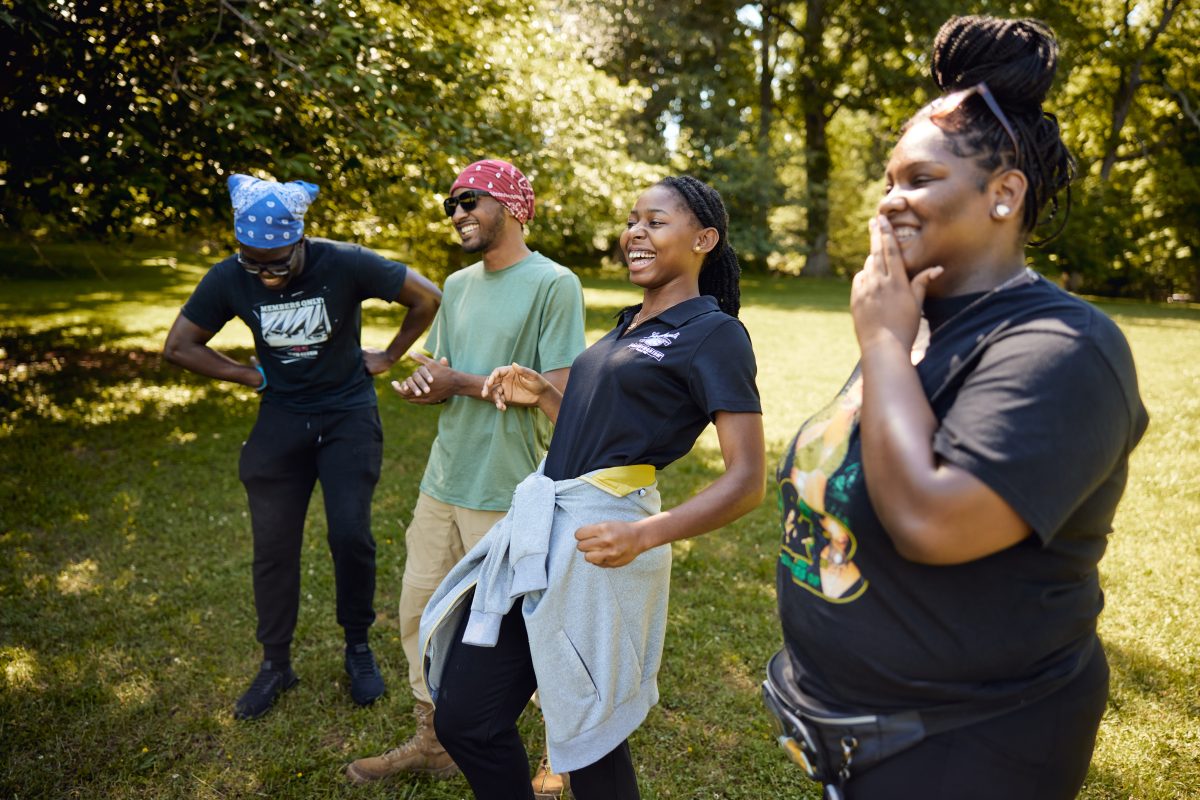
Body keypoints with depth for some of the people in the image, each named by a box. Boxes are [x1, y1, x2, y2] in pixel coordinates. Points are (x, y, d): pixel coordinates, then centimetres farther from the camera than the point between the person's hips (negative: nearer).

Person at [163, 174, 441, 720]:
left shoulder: (345, 264, -20)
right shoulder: (228, 279, -12)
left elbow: (427, 298, -10)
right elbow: (179, 347, 0)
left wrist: (388, 357, -5)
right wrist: (249, 375, -4)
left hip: (348, 414, -2)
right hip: (281, 420, 2)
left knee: (350, 535, -7)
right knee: (273, 544, 5)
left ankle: (358, 648, 17)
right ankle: (275, 663, 24)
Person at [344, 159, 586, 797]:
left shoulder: (554, 284, -11)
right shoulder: (458, 285, 13)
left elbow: (557, 391, -18)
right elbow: (438, 374, 15)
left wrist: (460, 382, -14)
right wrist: (422, 383, -10)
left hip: (508, 494, -7)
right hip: (444, 480, 7)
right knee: (419, 610, 14)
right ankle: (433, 742, 36)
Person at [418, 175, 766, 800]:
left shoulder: (713, 333, -6)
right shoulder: (630, 325, 18)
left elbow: (747, 479, -14)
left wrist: (646, 535, -26)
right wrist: (540, 394, 10)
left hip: (595, 540, -8)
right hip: (535, 525, 8)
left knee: (585, 733, 10)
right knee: (462, 719, 13)